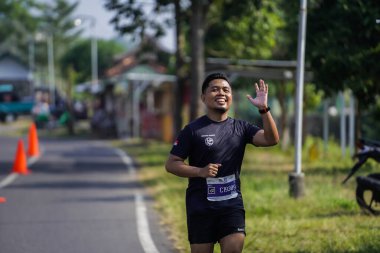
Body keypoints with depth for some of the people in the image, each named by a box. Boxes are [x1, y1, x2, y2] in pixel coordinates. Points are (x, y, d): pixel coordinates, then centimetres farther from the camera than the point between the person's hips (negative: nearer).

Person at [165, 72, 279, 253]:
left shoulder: (240, 128, 5)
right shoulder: (193, 130, -4)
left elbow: (271, 140, -9)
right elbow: (171, 164, -4)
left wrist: (264, 109, -22)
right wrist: (200, 171, -18)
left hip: (232, 203, 2)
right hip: (200, 205, -2)